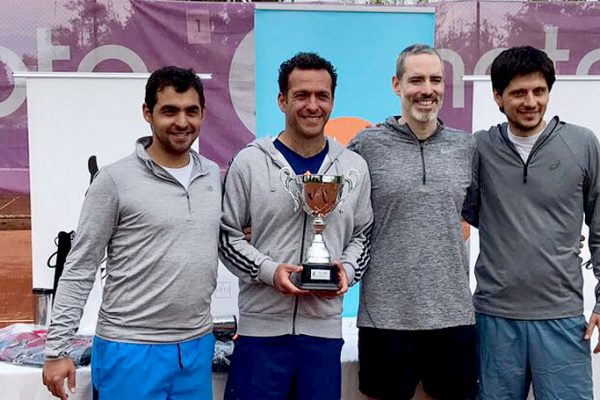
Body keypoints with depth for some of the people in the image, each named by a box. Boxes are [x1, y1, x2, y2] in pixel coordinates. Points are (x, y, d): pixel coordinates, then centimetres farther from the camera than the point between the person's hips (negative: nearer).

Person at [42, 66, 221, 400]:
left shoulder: (213, 175, 5)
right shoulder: (116, 180, -9)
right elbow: (80, 269, -7)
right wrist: (57, 349, -8)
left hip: (198, 345, 4)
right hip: (130, 350, -4)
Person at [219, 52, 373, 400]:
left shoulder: (354, 167, 6)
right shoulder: (249, 162, -2)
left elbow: (362, 236, 13)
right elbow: (227, 235, 0)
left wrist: (347, 271, -7)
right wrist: (269, 270, -15)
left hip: (325, 328, 3)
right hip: (261, 327, -2)